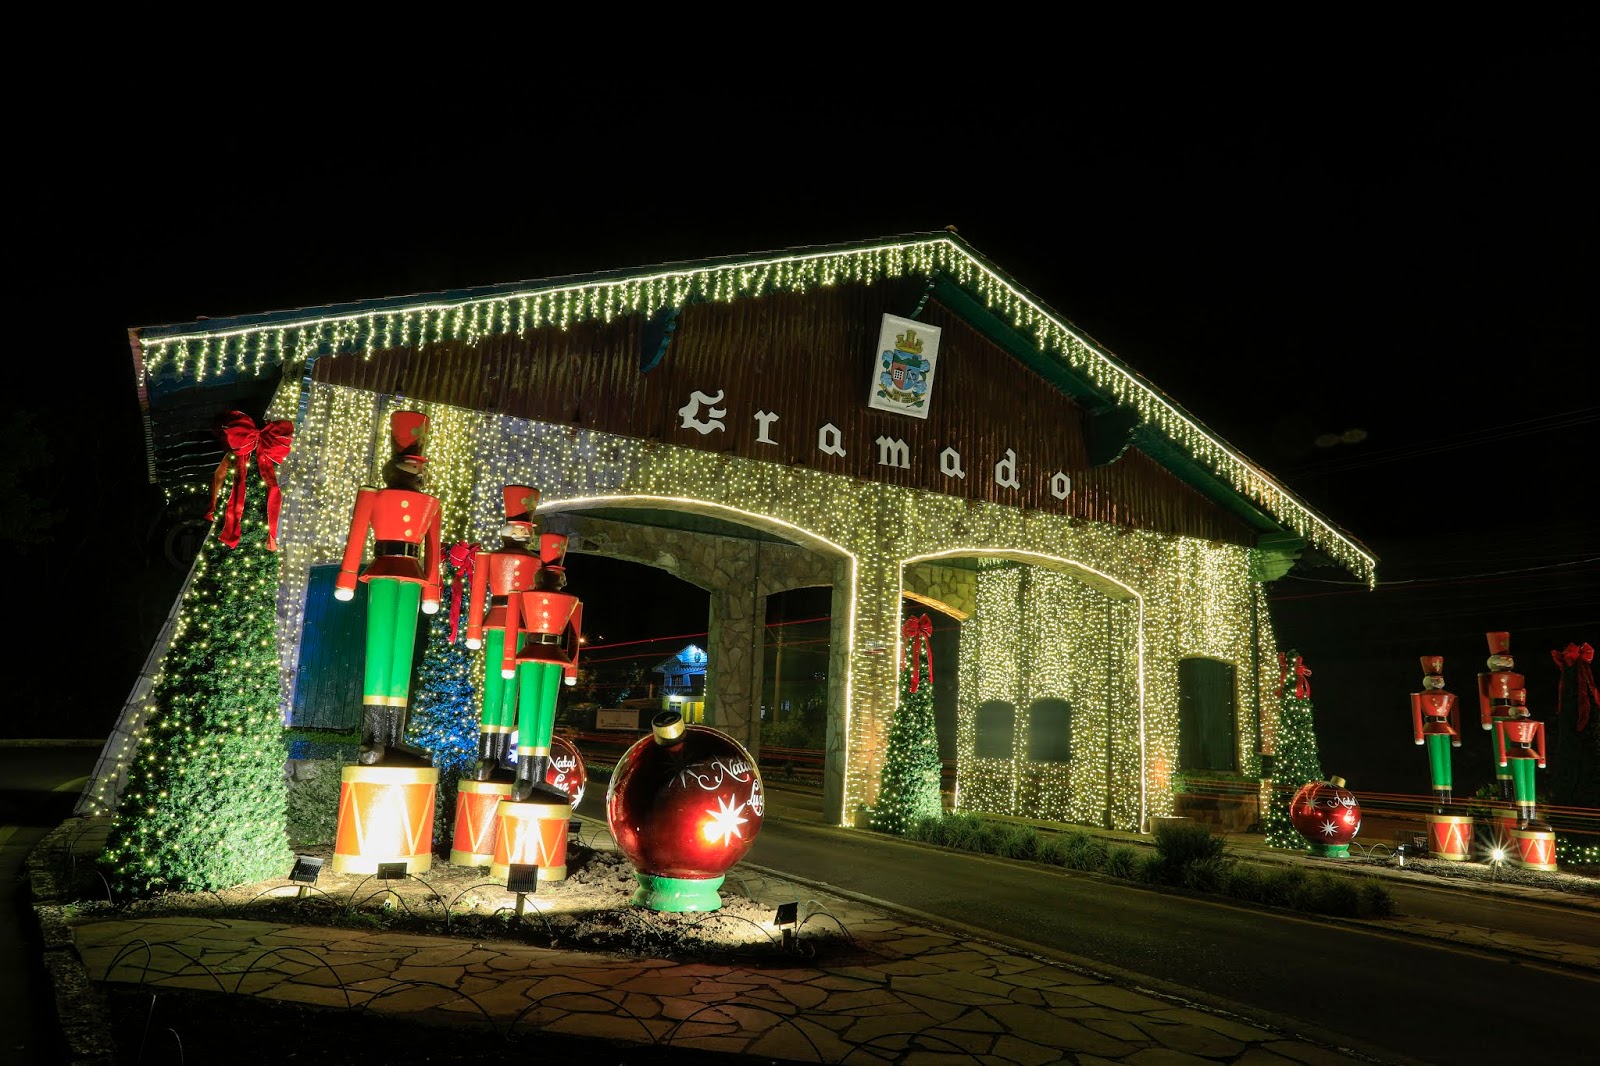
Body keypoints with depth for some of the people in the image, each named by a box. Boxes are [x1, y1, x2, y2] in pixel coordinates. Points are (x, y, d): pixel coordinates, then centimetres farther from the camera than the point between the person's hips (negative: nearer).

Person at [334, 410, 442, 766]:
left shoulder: (429, 505, 15)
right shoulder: (373, 496, 3)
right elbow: (356, 539, -2)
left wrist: (431, 592, 12)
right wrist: (346, 581, -8)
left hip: (411, 579, 5)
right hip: (383, 576, -5)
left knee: (402, 656, 3)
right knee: (379, 653, -9)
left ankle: (394, 739, 4)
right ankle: (372, 740, -10)